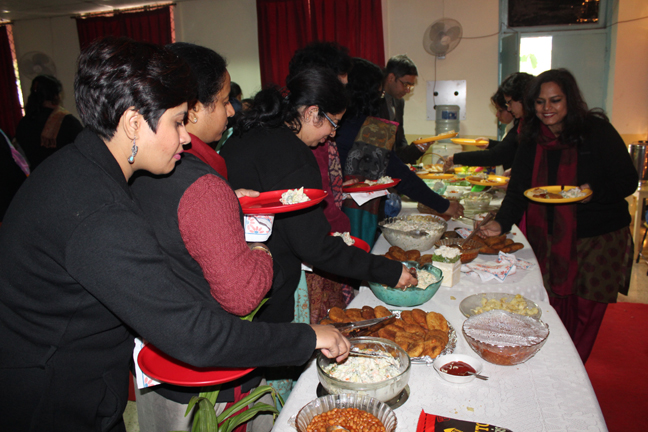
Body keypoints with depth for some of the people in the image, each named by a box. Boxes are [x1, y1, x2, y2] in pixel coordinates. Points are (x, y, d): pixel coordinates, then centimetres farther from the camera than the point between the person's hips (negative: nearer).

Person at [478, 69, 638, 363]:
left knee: (585, 315, 3)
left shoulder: (597, 131, -7)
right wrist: (501, 222, -16)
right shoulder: (531, 139, 4)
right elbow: (518, 189, -1)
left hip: (600, 239, -3)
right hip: (548, 240, 3)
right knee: (554, 314, 8)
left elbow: (628, 181, -4)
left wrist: (595, 192, -24)